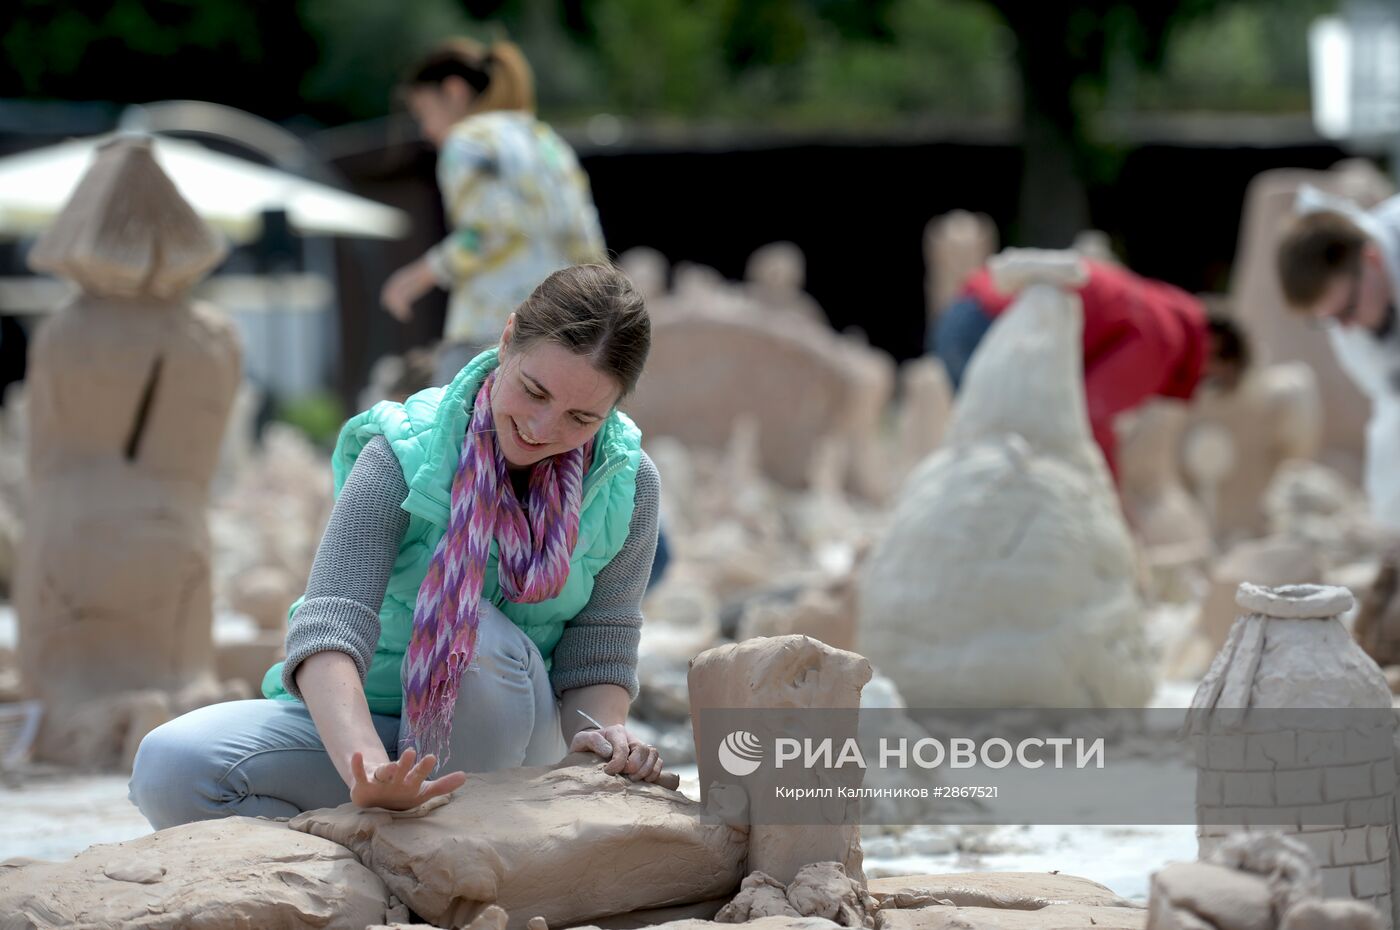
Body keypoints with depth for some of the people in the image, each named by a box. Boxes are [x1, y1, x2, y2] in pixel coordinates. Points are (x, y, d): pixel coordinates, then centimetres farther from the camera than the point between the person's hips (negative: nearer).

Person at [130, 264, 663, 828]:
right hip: (355, 723, -1)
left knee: (478, 631, -35)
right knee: (171, 766, -27)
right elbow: (326, 631, -31)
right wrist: (366, 767, -50)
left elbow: (599, 656, -3)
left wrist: (603, 731, -28)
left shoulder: (629, 486, -9)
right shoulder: (403, 455, -18)